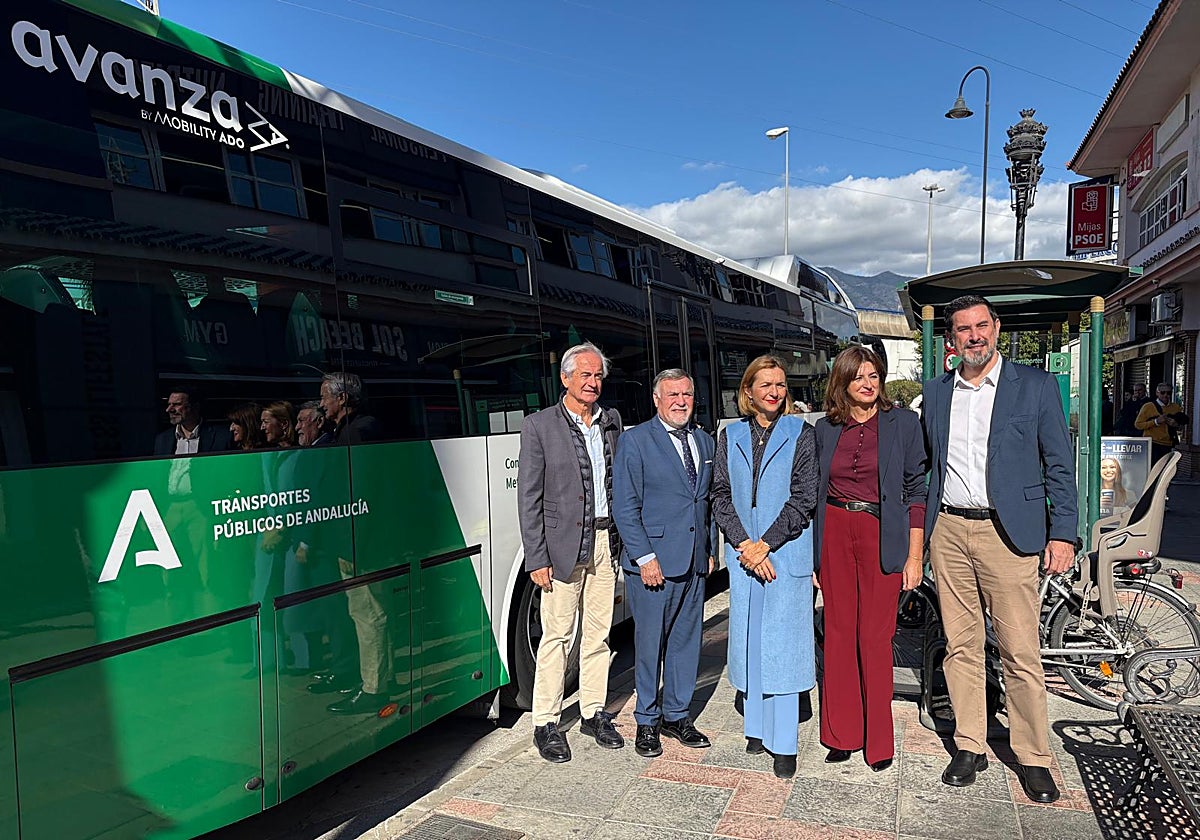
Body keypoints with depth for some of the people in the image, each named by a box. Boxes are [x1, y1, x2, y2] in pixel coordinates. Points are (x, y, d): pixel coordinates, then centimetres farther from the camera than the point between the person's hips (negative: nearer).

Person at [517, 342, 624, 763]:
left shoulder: (611, 421, 9)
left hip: (605, 541, 5)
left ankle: (594, 712, 27)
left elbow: (619, 482, 13)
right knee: (557, 634, 2)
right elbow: (528, 497, -7)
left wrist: (622, 538, 6)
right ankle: (546, 723, 16)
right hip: (562, 545, -4)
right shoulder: (539, 425, -5)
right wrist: (536, 558, -11)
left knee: (598, 632, 13)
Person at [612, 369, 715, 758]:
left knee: (686, 640, 13)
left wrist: (710, 550, 11)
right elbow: (625, 507, -9)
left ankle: (676, 715, 29)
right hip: (653, 561, -5)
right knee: (649, 643, 4)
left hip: (694, 563, 6)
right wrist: (645, 557, -14)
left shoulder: (704, 441, 13)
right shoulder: (635, 440, -5)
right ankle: (647, 722, 21)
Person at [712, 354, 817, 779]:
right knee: (750, 641, 10)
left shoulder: (801, 434, -1)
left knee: (783, 644, -1)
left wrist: (765, 544, -12)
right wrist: (743, 544, -8)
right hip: (743, 554, 3)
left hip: (786, 554, -3)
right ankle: (758, 726, 25)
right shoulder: (730, 436, 8)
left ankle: (783, 743, 9)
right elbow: (721, 495, 4)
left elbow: (804, 498, -6)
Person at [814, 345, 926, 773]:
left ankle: (878, 742, 17)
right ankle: (842, 734, 21)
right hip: (835, 533, 3)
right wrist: (814, 554, 8)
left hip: (882, 536, -3)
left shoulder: (903, 422, 0)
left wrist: (915, 556, -6)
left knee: (875, 637, 1)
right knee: (838, 633, 7)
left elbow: (916, 489, -2)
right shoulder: (825, 428, 8)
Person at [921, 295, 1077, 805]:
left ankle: (1032, 757, 17)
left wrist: (1063, 532, -5)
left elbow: (1059, 465, 1)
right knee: (960, 646, 10)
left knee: (1021, 653, 0)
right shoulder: (935, 393, 11)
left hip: (1007, 533, -3)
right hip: (948, 532, 3)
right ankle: (969, 747, 23)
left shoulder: (1036, 386, 2)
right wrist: (918, 531, 11)